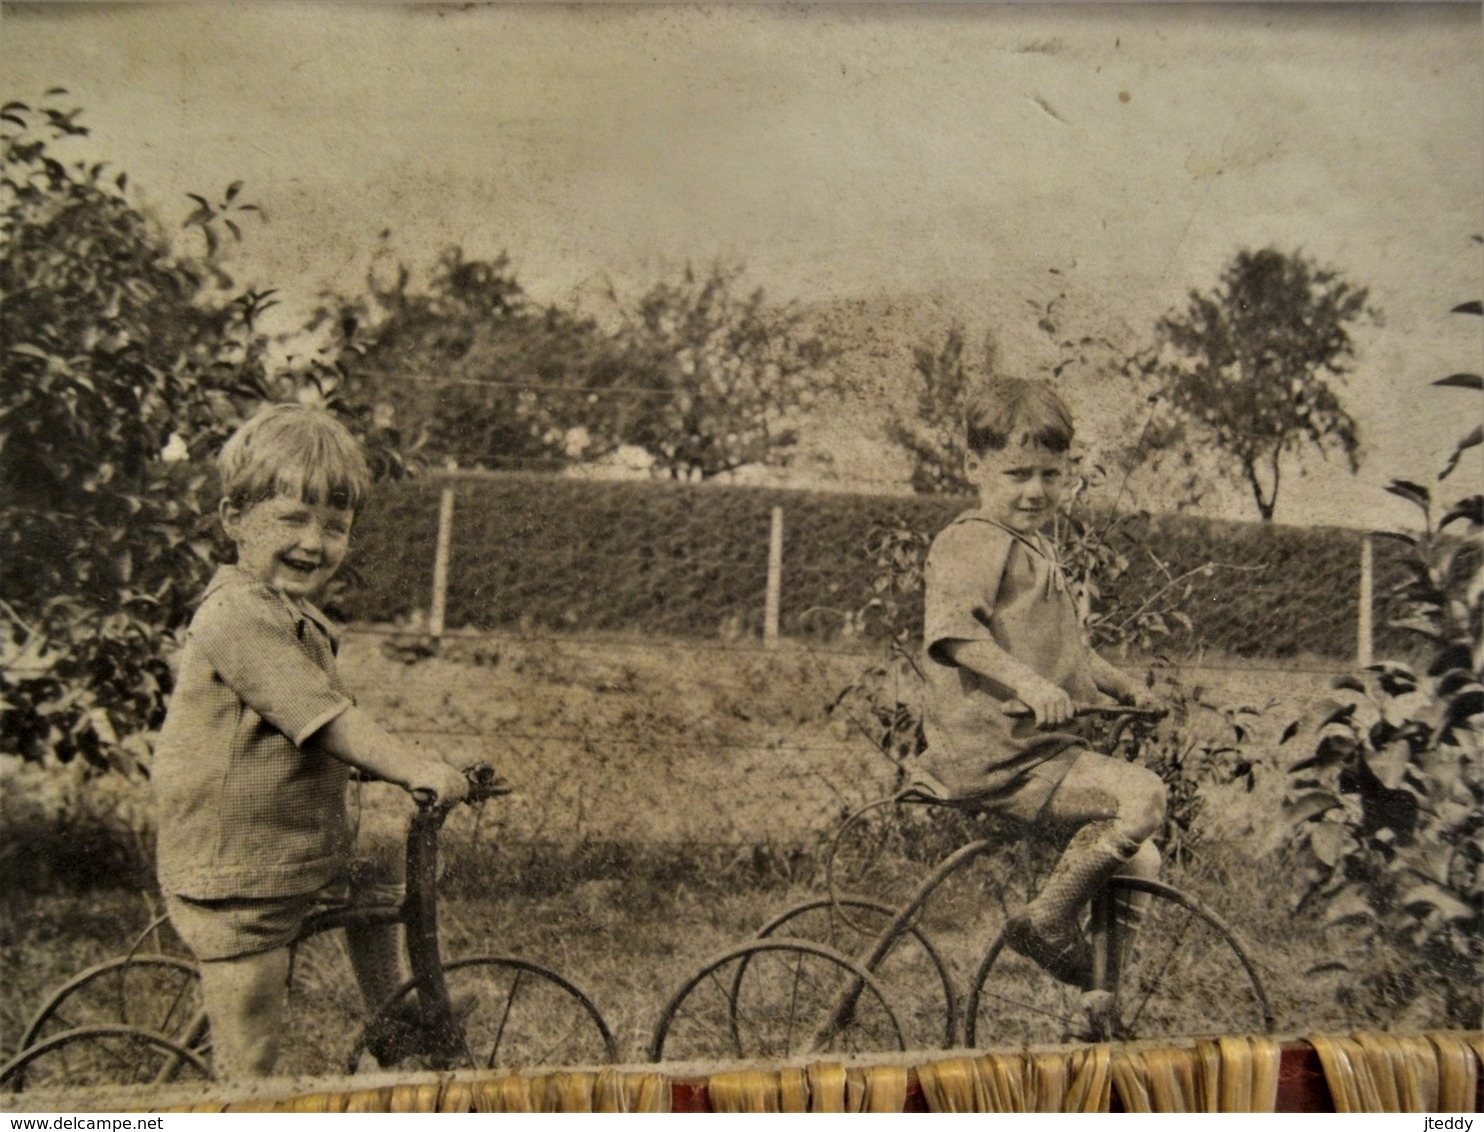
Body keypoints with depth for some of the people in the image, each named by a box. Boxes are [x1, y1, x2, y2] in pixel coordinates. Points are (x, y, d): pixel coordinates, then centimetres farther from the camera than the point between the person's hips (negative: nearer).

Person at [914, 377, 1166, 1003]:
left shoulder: (1037, 549, 20)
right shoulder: (972, 541, -11)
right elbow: (953, 629, -27)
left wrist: (1123, 687, 23)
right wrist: (1027, 682, -37)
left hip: (1040, 748, 10)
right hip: (993, 756, -10)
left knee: (1140, 862, 15)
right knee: (1141, 795, -23)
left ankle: (1104, 993, 30)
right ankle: (1048, 921, -9)